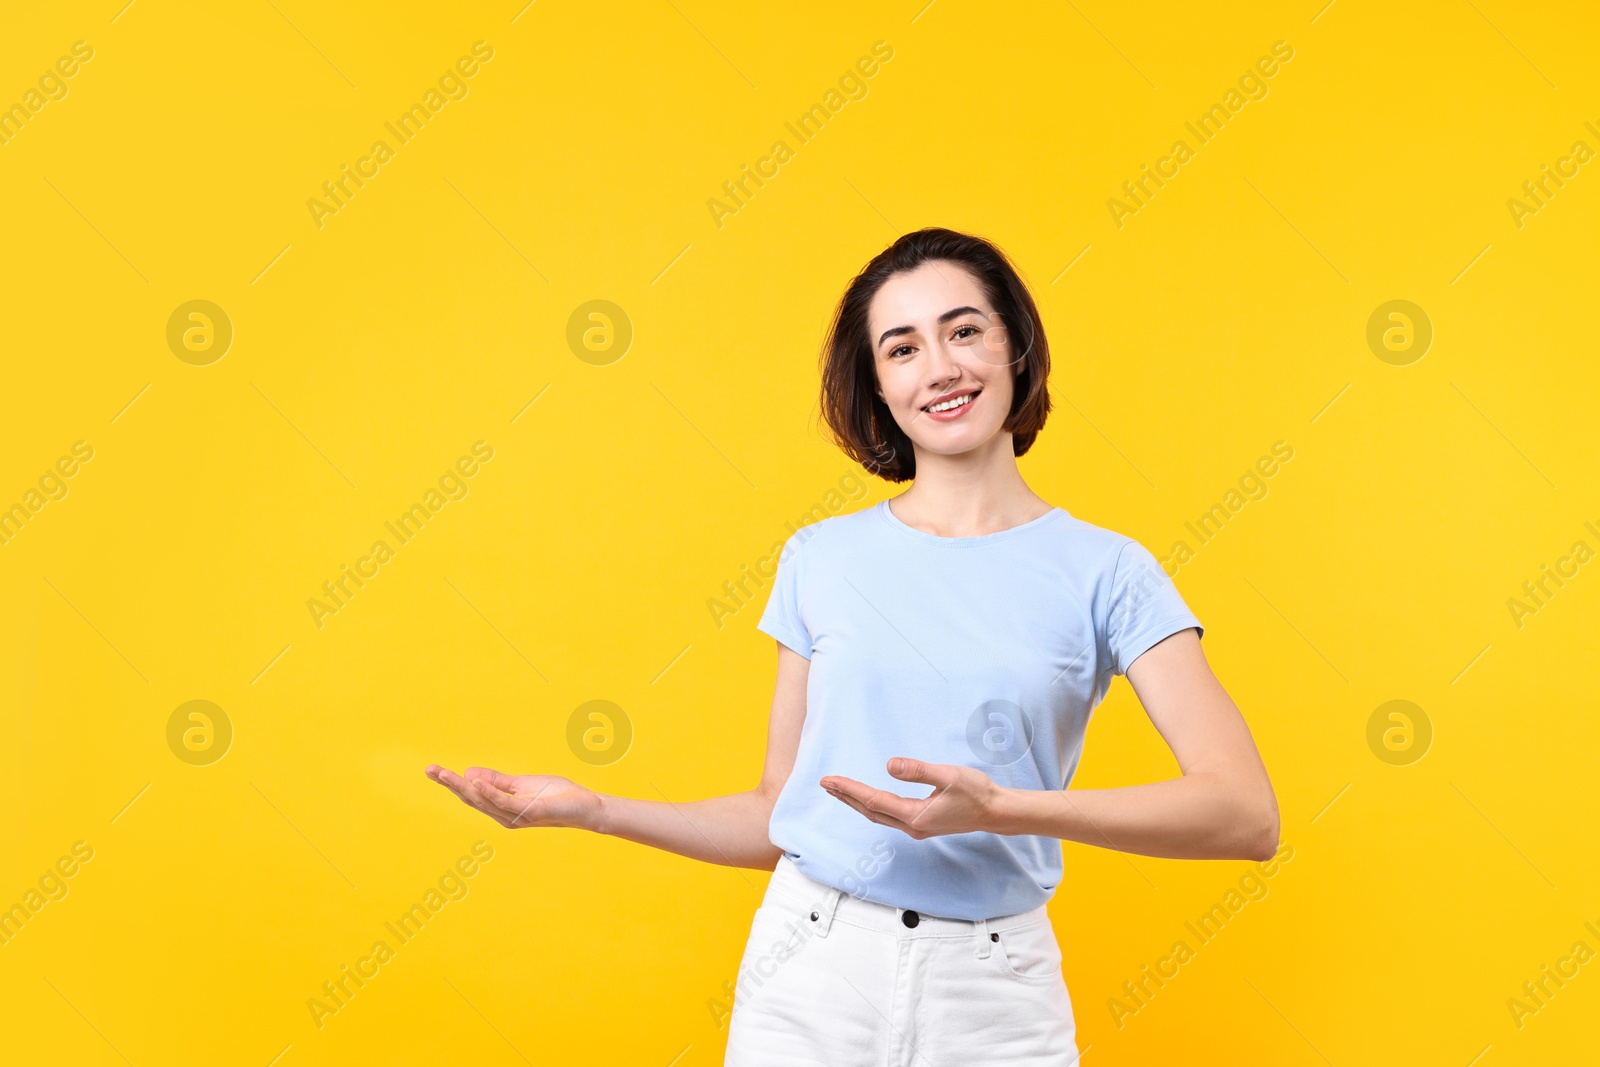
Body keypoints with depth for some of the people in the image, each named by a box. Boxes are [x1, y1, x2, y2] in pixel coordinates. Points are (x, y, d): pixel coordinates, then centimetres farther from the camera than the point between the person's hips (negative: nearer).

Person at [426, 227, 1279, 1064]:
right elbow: (774, 818, 8)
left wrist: (1000, 808, -25)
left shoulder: (1103, 570, -3)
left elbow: (1246, 814, -14)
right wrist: (589, 810, -4)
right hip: (811, 973, 2)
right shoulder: (822, 558, 4)